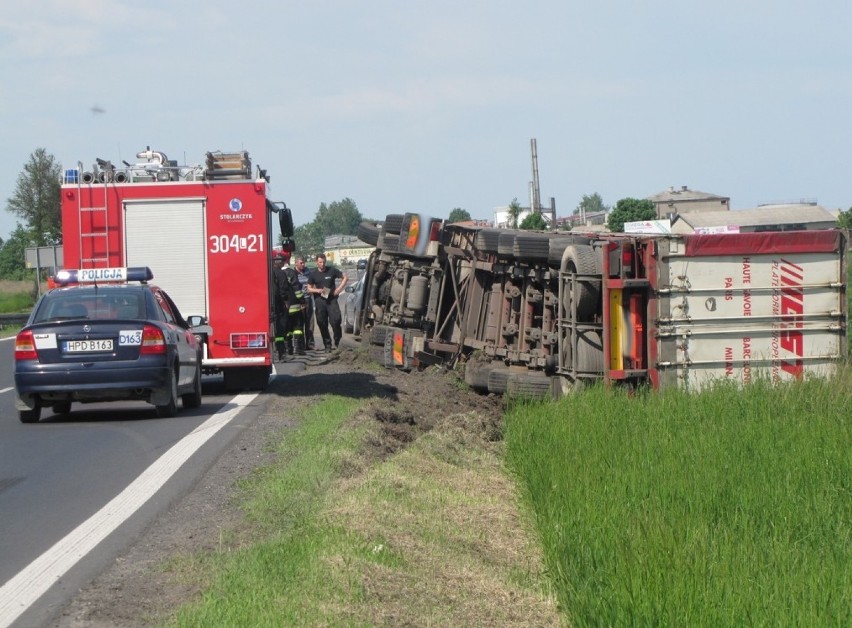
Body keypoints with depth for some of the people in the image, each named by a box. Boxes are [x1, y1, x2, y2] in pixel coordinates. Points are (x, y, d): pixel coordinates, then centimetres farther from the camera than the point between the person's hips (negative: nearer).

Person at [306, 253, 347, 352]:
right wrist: (318, 290, -11)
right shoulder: (313, 274, 6)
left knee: (336, 320, -16)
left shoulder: (332, 271, 2)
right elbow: (309, 288, 9)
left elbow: (345, 278, 9)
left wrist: (339, 289, -3)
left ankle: (337, 341, 4)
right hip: (319, 300, 2)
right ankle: (327, 344, 13)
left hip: (332, 299, -2)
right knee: (322, 323, 2)